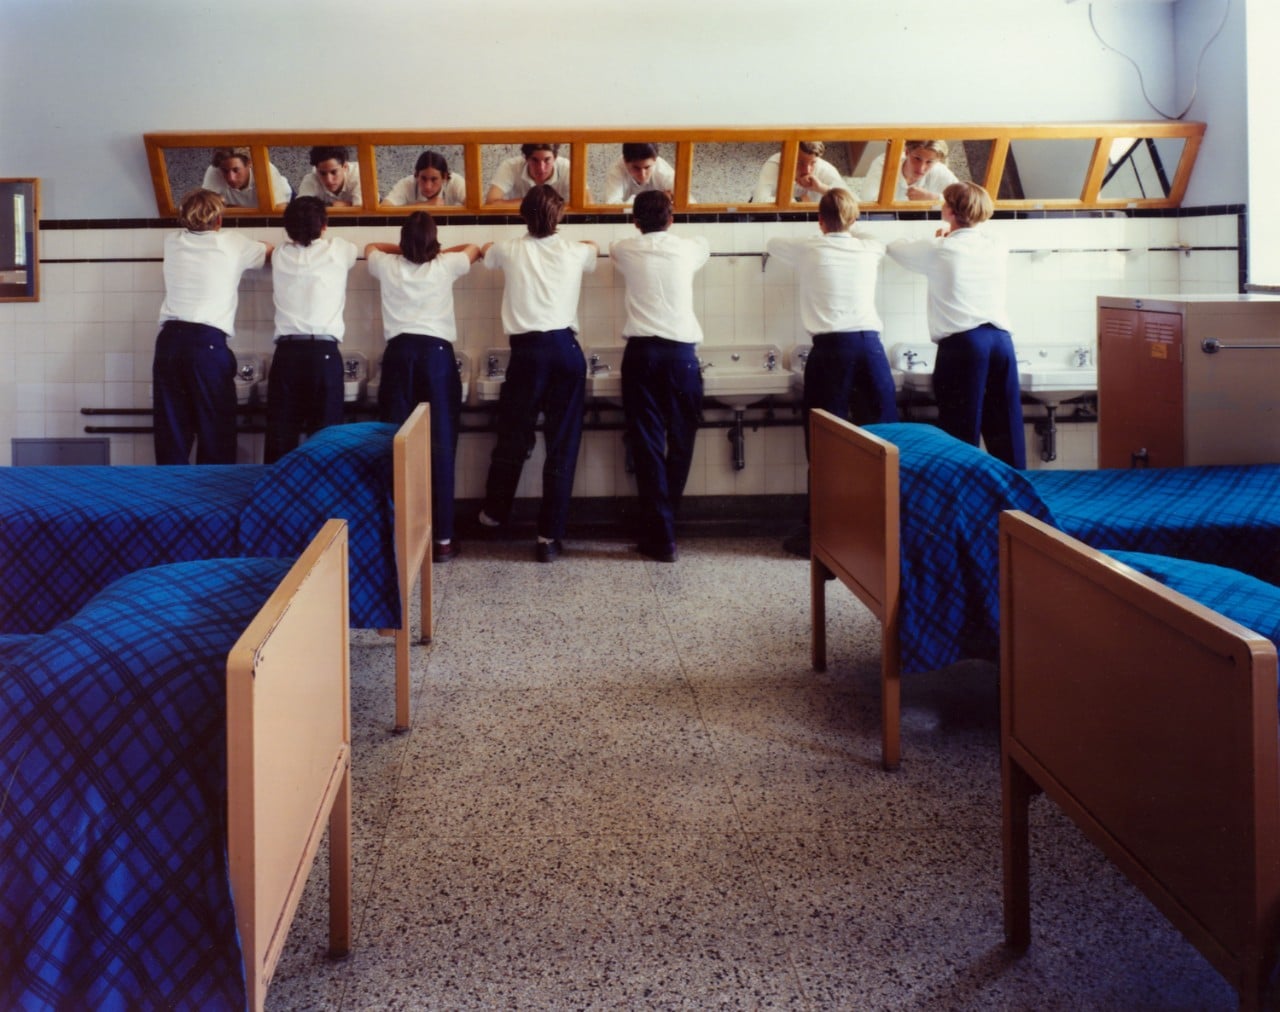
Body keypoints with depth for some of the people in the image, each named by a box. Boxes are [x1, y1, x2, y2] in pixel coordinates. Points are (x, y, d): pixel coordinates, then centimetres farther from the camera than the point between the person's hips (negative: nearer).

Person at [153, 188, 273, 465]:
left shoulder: (173, 242, 14)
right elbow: (269, 252, 24)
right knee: (215, 430, 2)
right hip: (207, 341, -3)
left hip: (169, 338, 4)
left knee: (170, 427, 5)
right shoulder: (234, 243, 6)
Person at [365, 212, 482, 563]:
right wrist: (435, 252, 36)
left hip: (398, 353, 2)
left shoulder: (388, 267, 10)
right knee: (440, 446, -2)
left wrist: (404, 249, 36)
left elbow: (371, 247, 35)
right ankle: (443, 538, -1)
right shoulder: (445, 267, 6)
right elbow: (474, 248, 28)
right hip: (437, 354, -2)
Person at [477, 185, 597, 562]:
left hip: (527, 350, 0)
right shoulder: (574, 252, 8)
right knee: (562, 444, 3)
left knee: (513, 437, 15)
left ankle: (495, 512, 33)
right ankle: (550, 536, 3)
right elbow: (593, 247, 34)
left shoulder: (510, 251, 6)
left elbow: (485, 252, 32)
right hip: (565, 348, 0)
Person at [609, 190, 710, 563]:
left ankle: (660, 538, -4)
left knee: (647, 444, 0)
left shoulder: (625, 250, 5)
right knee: (680, 443, 11)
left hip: (642, 352, 0)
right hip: (681, 352, 0)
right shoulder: (688, 249, 7)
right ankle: (662, 524, 18)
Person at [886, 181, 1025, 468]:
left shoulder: (939, 251, -1)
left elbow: (894, 247, 16)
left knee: (962, 433, -1)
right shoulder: (997, 249, 11)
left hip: (962, 344, -5)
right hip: (1001, 339, 5)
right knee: (1005, 430, 7)